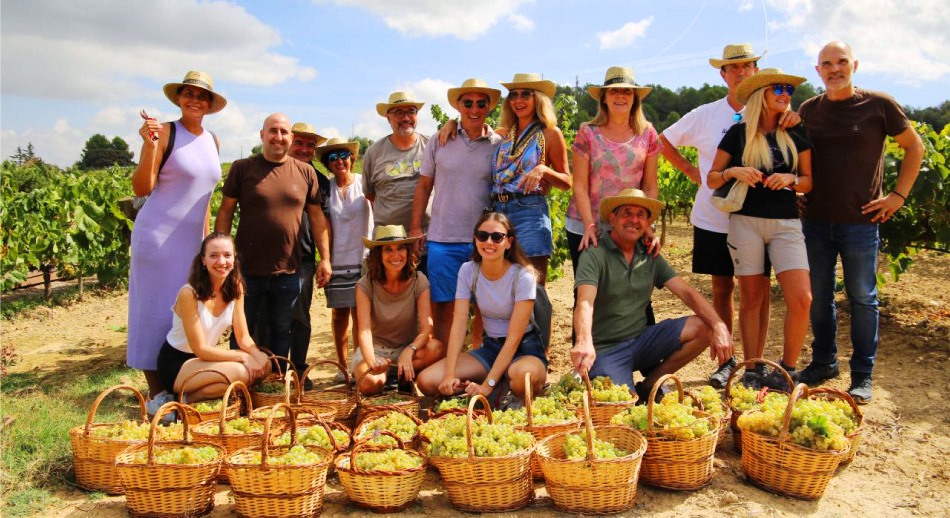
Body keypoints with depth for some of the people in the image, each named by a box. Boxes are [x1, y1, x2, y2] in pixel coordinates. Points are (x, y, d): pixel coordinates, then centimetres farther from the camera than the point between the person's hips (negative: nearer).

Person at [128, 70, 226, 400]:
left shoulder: (211, 140, 11)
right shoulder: (165, 132, -9)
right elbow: (141, 189, -13)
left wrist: (206, 238, 17)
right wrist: (151, 147, -26)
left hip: (191, 239, 7)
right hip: (159, 236, -7)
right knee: (157, 310, -1)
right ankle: (156, 393, 7)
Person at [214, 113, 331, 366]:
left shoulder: (306, 172, 5)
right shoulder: (242, 168, 0)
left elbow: (317, 217, 8)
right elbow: (225, 211, 2)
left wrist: (325, 258, 4)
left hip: (288, 271, 1)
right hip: (247, 269, -1)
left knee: (282, 331, 12)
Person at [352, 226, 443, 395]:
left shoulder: (419, 281, -11)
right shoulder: (365, 285, -13)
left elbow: (427, 328, -19)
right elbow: (364, 330, -23)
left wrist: (409, 352, -39)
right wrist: (371, 362, -43)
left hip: (407, 347, 1)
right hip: (376, 348, 0)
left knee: (436, 348, -31)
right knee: (369, 383, -32)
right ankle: (384, 372, 3)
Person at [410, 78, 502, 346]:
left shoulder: (499, 145, 4)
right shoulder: (439, 141, 5)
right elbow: (424, 186, 10)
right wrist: (415, 227, 4)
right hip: (442, 240, 0)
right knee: (443, 307, 4)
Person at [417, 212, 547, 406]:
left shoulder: (523, 276, -17)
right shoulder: (468, 271, -5)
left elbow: (514, 337, -21)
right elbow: (459, 322, -12)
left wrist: (488, 384, -28)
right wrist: (449, 375, -23)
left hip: (524, 349, -4)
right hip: (490, 347, 5)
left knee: (523, 375, -42)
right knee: (426, 381, -15)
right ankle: (502, 388, -3)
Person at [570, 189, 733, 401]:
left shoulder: (650, 256, 8)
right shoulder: (595, 255, -12)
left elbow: (686, 292, 1)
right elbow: (585, 304, -26)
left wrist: (719, 326, -15)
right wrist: (584, 342, -47)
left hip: (641, 340, 6)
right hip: (605, 350, -6)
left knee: (703, 327, -11)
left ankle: (649, 385, 1)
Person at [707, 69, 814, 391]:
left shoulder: (795, 134, 10)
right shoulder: (738, 133, 5)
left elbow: (808, 181, 12)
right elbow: (712, 180, 6)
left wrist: (790, 179, -9)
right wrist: (732, 172, -14)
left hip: (786, 222, 2)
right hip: (745, 221, -1)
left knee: (801, 298, -11)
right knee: (751, 298, 4)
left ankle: (787, 371, 6)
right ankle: (752, 372, 14)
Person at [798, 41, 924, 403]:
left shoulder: (879, 104, -2)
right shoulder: (808, 110, 7)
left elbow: (914, 147, 6)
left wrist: (898, 195, 0)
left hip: (860, 222, -3)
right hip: (815, 220, 3)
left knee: (862, 298, 4)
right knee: (818, 296, 11)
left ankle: (862, 374, 14)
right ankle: (824, 362, 26)